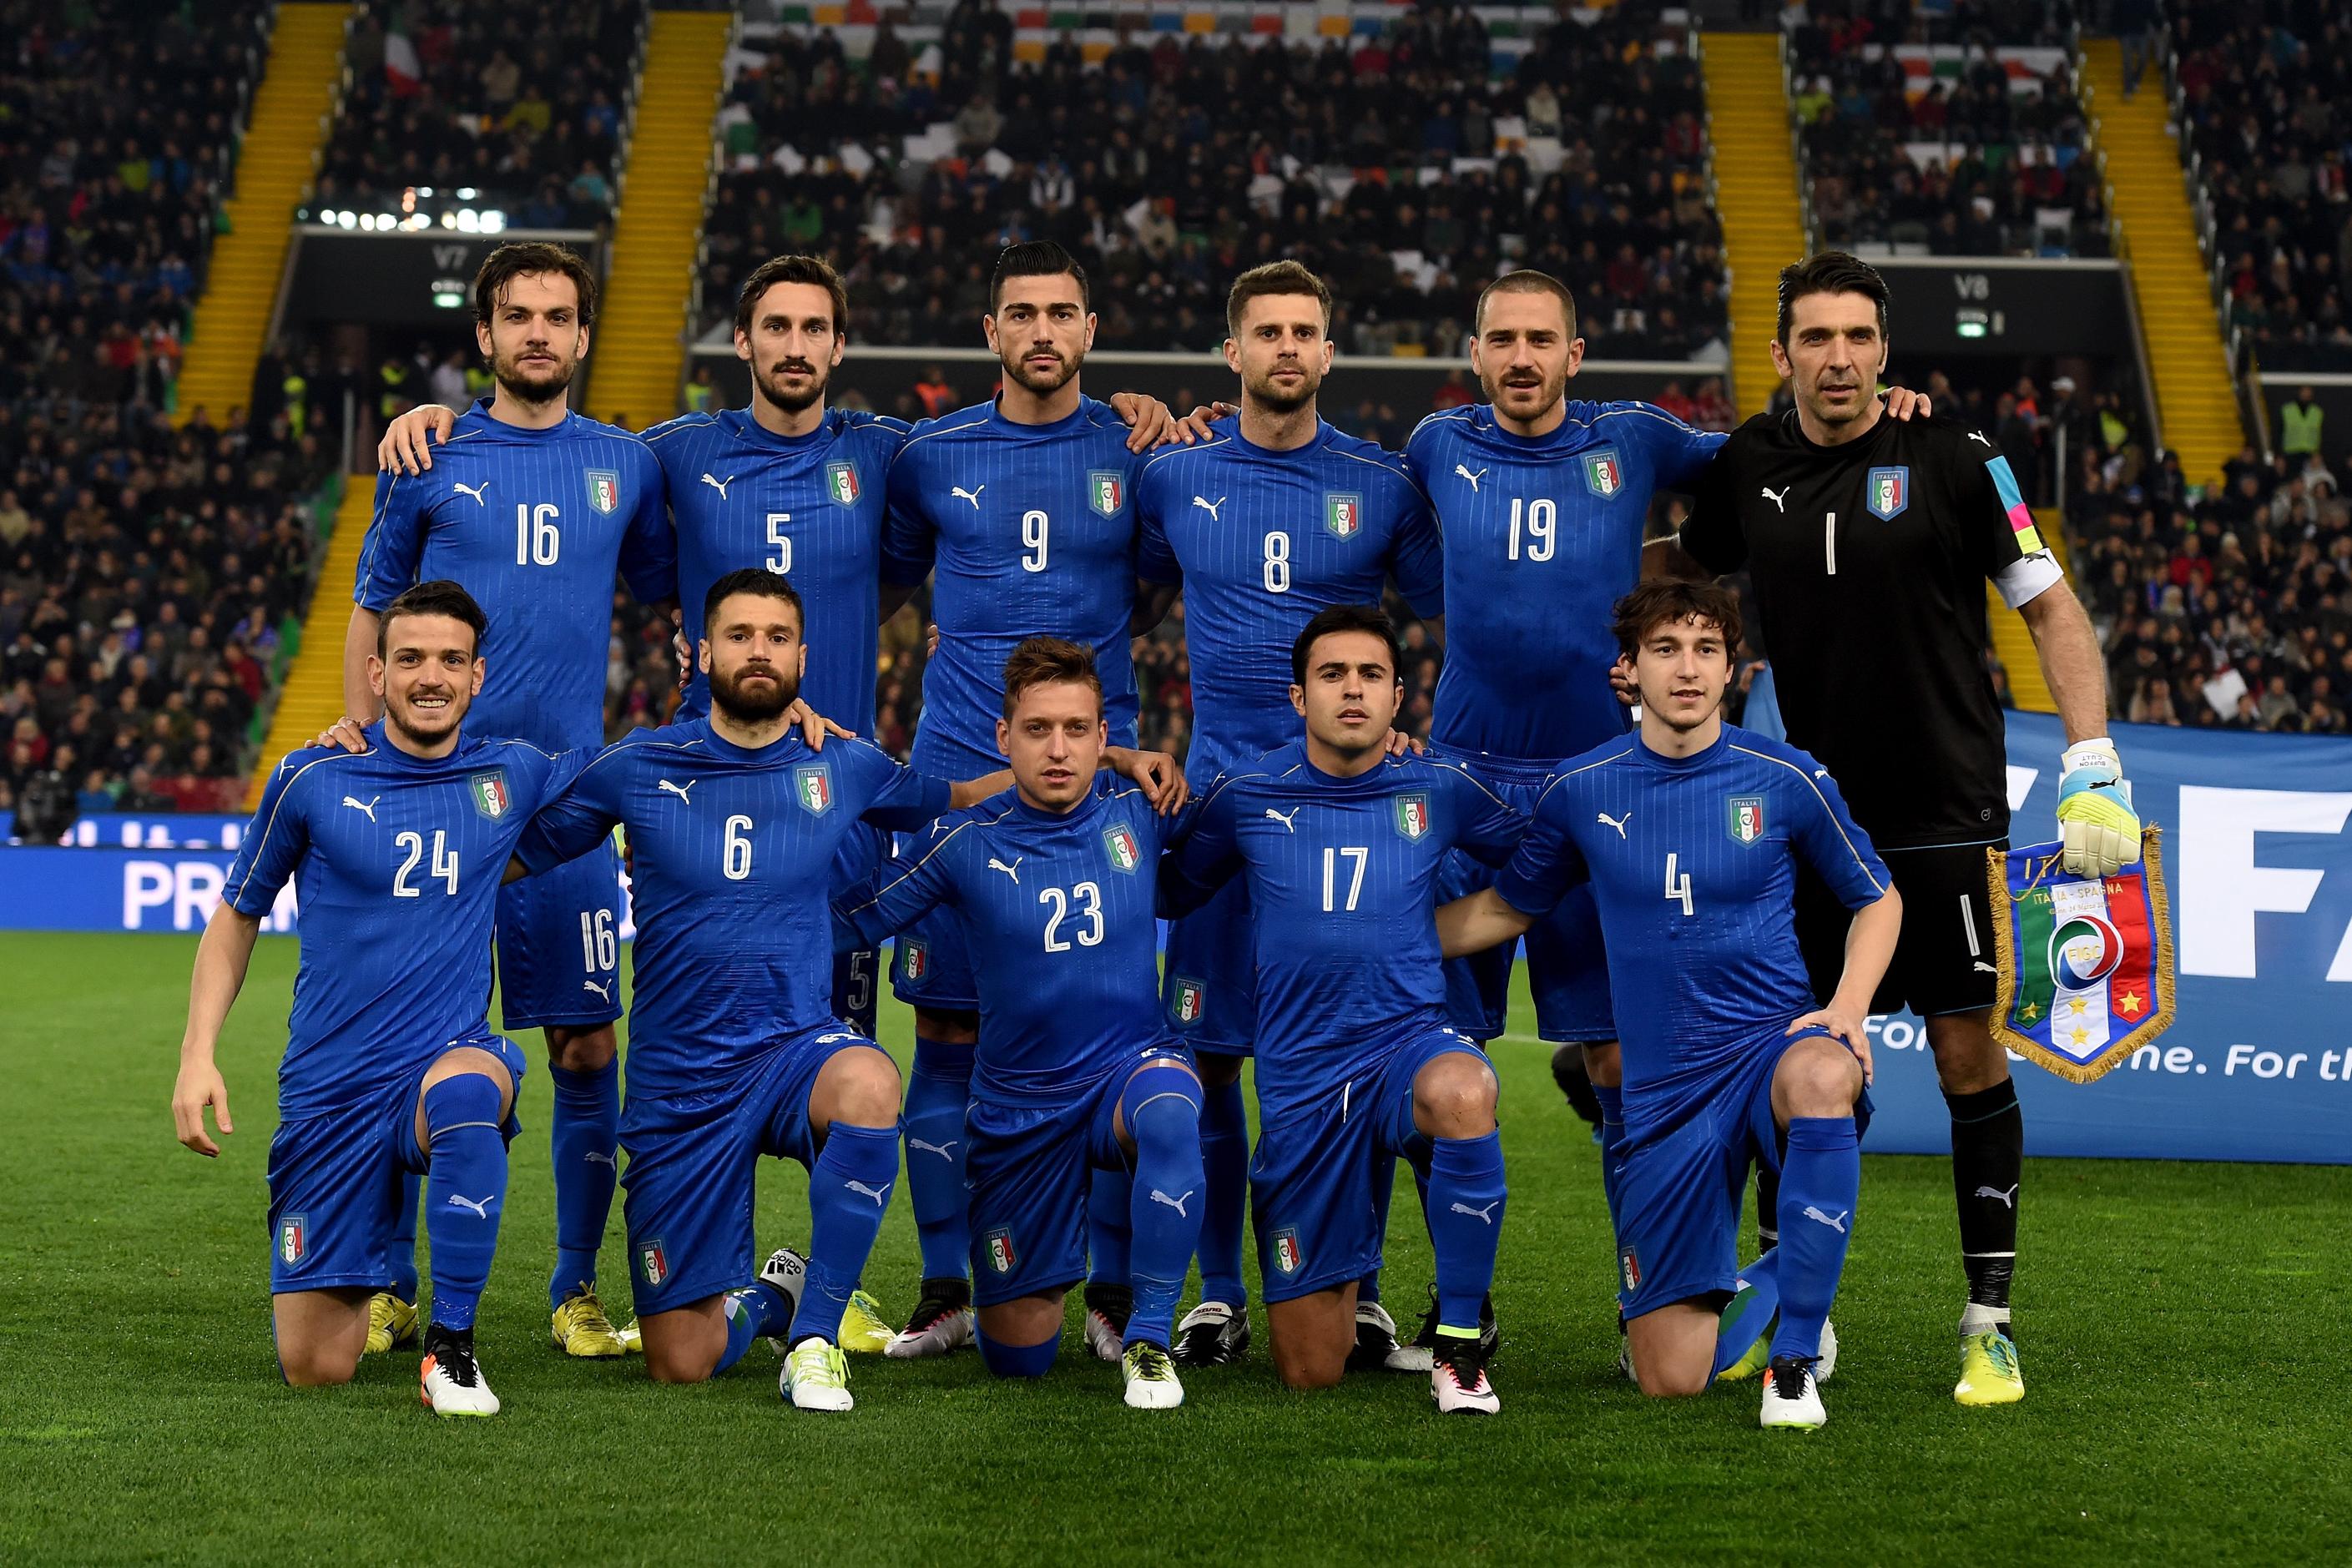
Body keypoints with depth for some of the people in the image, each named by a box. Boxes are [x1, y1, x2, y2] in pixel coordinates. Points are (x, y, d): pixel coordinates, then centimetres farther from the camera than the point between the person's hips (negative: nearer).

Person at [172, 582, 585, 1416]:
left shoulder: (513, 775, 3)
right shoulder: (312, 779, -1)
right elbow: (236, 916, 10)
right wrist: (197, 1054, -1)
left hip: (450, 1057, 0)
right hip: (329, 1088, 0)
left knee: (466, 1090, -41)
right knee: (314, 1369, -3)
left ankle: (451, 1344, -24)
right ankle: (380, 1268, 35)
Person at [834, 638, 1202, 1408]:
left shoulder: (1138, 812, -4)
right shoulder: (965, 843, -8)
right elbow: (847, 919, -3)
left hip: (1131, 1065, 0)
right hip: (1018, 1106, 0)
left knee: (1169, 1110, -40)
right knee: (1018, 1357, 5)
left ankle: (1147, 1338, -25)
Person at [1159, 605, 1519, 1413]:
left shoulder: (1438, 789, 3)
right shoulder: (1248, 794, 3)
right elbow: (1171, 890, 18)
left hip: (1408, 1042, -1)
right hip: (1299, 1075, 1)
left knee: (1462, 1093, -42)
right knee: (1310, 1374, 1)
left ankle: (1459, 1340, -22)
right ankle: (1344, 1291, 41)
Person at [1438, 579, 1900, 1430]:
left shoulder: (1787, 779, -3)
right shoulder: (1581, 789, 2)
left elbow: (1878, 899, 10)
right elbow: (1506, 907, 17)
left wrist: (1848, 1009, -7)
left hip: (1771, 1042, -2)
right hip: (1664, 1088, 2)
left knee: (1821, 1077, -43)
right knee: (1671, 1378, -3)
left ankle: (1794, 1352, -30)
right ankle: (1730, 1295, 36)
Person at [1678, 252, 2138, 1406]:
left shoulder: (1954, 462, -6)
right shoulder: (1747, 468, 3)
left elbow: (2053, 611, -2)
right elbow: (1684, 571, 23)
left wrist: (2092, 773, -10)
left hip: (1946, 819, -3)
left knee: (1969, 1055, -2)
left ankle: (1990, 1322, 7)